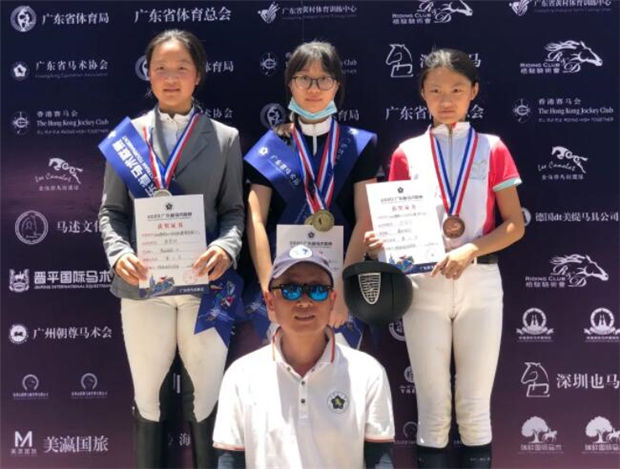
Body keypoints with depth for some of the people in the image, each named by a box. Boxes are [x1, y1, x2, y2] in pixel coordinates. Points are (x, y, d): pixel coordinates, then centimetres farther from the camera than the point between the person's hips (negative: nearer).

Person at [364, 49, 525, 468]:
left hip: (480, 282, 0)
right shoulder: (407, 154, 5)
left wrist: (470, 251, -16)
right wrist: (381, 241, -16)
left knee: (475, 407, 7)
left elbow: (514, 225, 0)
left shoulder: (493, 149, 3)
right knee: (433, 408, 8)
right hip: (423, 285, 1)